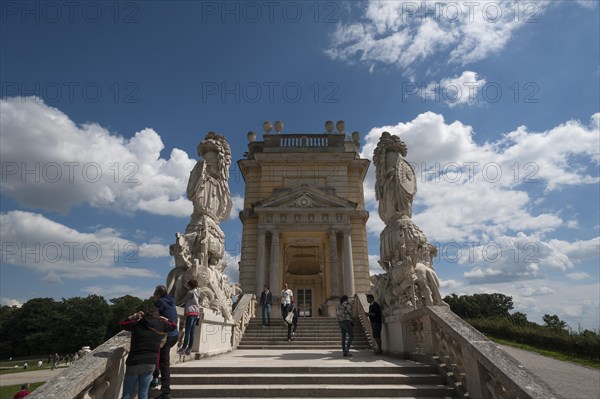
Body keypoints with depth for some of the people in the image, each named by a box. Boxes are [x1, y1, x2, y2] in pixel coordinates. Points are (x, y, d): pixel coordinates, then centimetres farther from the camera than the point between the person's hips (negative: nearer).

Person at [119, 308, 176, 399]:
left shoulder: (137, 324, -3)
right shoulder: (160, 325, 0)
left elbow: (122, 324, 15)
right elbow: (174, 325, 18)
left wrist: (134, 316, 18)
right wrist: (163, 319, 27)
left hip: (134, 363, -1)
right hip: (150, 364, 2)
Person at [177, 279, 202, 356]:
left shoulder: (190, 292, -4)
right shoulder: (198, 292, 16)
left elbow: (183, 301, 0)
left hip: (191, 312, -7)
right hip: (197, 312, 7)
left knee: (187, 331, -11)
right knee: (192, 332, 5)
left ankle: (183, 348, -13)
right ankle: (189, 349, 4)